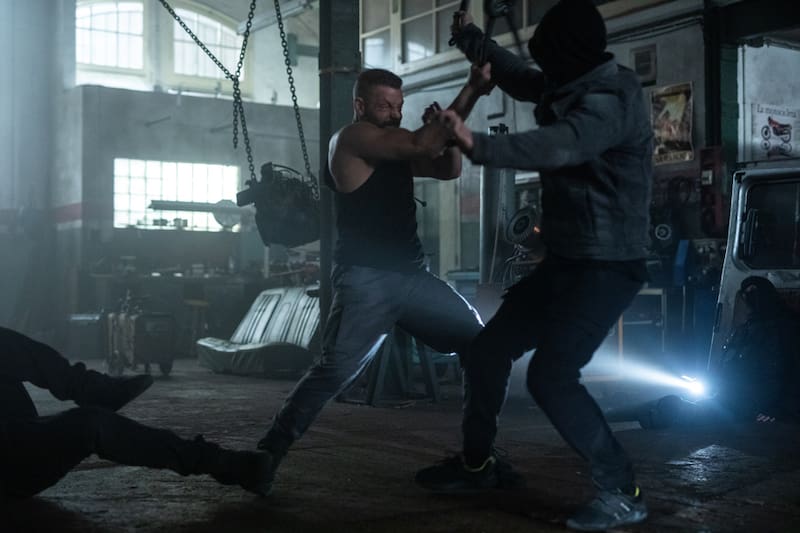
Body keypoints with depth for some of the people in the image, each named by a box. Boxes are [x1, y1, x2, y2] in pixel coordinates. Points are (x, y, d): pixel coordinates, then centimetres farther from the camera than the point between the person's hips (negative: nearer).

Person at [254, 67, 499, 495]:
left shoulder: (396, 146, 18)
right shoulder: (352, 138, -7)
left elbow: (448, 169, 17)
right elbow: (419, 145, -20)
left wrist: (445, 130, -1)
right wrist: (470, 92, -18)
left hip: (411, 276, 8)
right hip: (366, 280, -8)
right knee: (334, 372, -18)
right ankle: (265, 457, -8)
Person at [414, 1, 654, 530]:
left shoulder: (614, 98, -18)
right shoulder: (576, 89, 11)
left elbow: (560, 145, -36)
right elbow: (520, 78, 28)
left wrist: (478, 145, -47)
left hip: (606, 266, -10)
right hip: (566, 260, 10)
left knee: (552, 376, -17)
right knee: (488, 350, 10)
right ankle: (477, 462, 26)